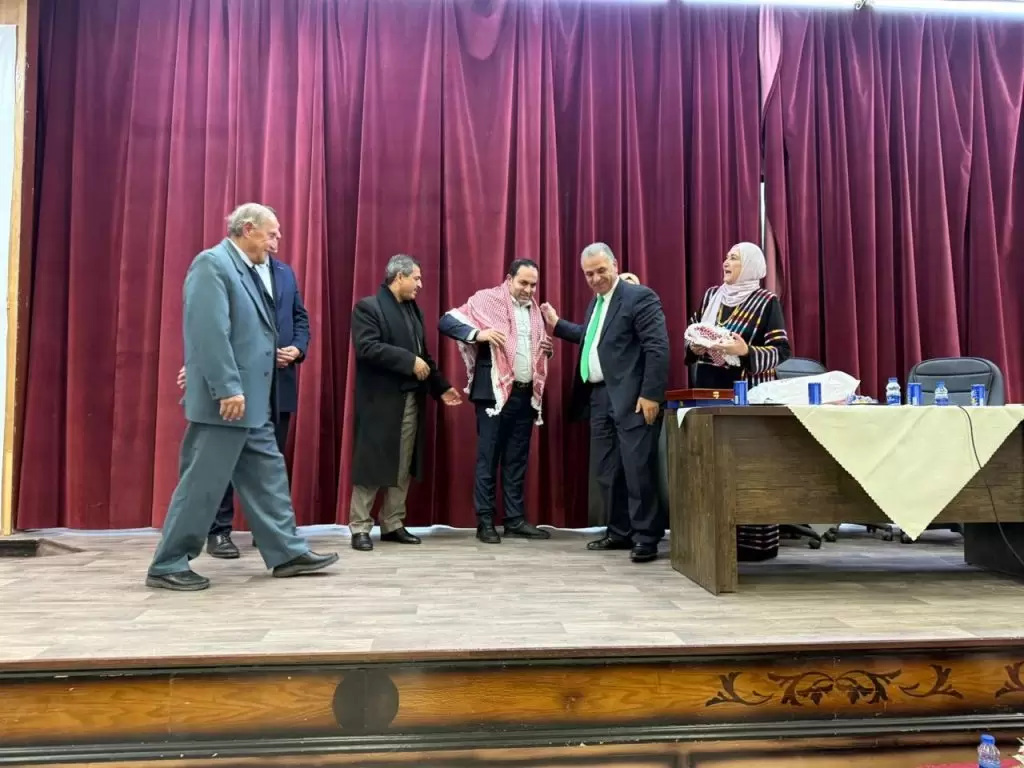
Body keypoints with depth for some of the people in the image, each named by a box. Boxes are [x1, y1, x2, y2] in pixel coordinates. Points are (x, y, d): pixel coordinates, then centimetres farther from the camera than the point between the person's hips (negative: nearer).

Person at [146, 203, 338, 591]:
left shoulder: (246, 269, 17)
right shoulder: (212, 263, -12)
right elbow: (211, 332, -22)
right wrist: (228, 389, -25)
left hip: (252, 400, 10)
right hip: (226, 400, -10)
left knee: (267, 475, 12)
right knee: (202, 483, -2)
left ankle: (287, 553, 20)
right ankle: (167, 566, 11)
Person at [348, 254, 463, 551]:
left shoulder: (413, 309, 17)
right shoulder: (368, 306, -6)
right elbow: (367, 347, -20)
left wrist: (440, 387, 11)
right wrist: (409, 362, -20)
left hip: (412, 400, 7)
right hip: (380, 401, -7)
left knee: (404, 467, 8)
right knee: (371, 465, -2)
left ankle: (393, 524, 18)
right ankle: (360, 528, 8)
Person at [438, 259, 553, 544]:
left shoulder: (534, 309, 16)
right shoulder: (487, 300, -3)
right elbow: (446, 322, -8)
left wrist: (547, 348, 3)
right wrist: (478, 333, -22)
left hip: (527, 394, 6)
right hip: (494, 392, -6)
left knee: (517, 459, 11)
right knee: (488, 457, 0)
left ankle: (515, 519, 19)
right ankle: (485, 521, 9)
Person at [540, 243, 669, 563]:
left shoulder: (639, 297, -9)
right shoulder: (597, 301, 18)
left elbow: (658, 348, -15)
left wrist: (651, 395, -21)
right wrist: (558, 324, 28)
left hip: (631, 398, -9)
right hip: (600, 397, 9)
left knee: (637, 469, -5)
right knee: (607, 469, 12)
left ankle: (646, 538, 6)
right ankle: (619, 531, 23)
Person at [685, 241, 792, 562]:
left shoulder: (766, 301, -3)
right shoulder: (711, 296, 12)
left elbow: (782, 350, -8)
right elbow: (695, 337, 18)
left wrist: (746, 351, -24)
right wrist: (694, 347, -5)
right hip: (710, 390, 5)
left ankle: (754, 540, 5)